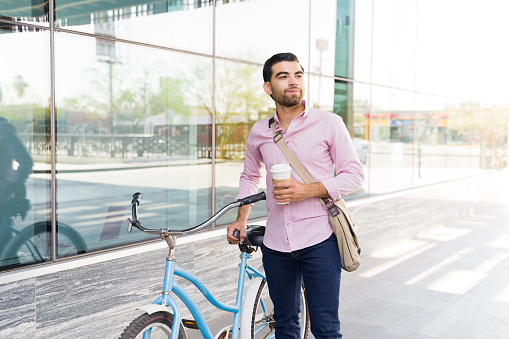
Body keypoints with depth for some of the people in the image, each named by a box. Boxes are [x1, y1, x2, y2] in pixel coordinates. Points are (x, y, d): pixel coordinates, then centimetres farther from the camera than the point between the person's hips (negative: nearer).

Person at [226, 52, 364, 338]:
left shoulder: (329, 124, -4)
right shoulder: (259, 132, 7)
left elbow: (355, 175, -3)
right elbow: (250, 177, 22)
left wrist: (308, 190, -17)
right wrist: (241, 219, 8)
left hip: (319, 242, -3)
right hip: (276, 244, 4)